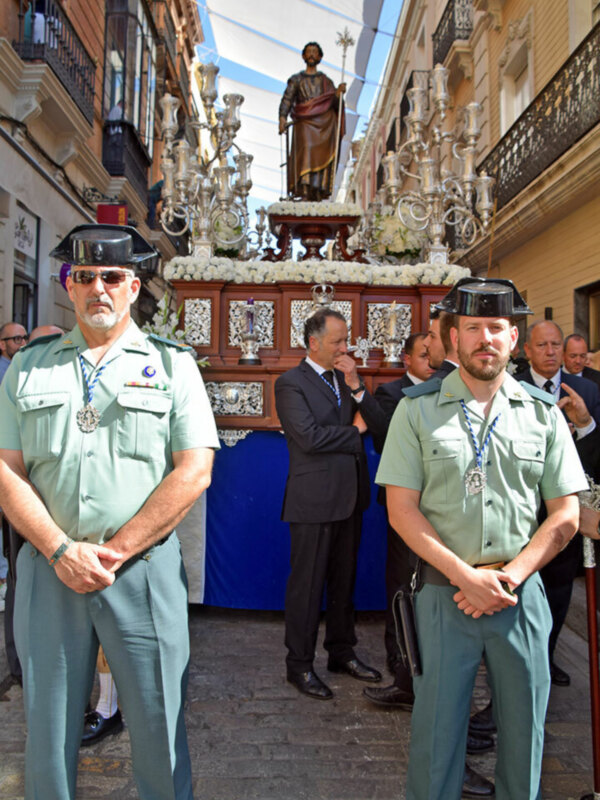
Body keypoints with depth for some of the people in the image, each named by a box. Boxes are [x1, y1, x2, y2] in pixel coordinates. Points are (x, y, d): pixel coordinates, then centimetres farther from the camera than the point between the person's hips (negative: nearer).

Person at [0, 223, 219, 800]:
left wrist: (115, 551, -10)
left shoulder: (172, 365, 3)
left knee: (158, 725, 8)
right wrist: (62, 551, -10)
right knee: (47, 726, 14)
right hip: (49, 569, 2)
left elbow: (193, 472, -6)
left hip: (144, 569, -1)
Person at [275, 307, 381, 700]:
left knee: (344, 580, 17)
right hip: (315, 498, -7)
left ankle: (342, 652, 32)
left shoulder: (345, 378, 13)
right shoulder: (291, 383, -8)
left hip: (350, 496, 7)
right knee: (308, 583, 4)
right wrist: (354, 431, -7)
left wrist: (356, 386, -7)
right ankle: (300, 665, 19)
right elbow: (309, 437, -19)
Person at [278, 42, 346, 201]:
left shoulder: (325, 80, 23)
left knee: (322, 154, -11)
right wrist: (282, 118, -9)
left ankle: (318, 192, -13)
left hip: (325, 123, 2)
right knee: (306, 149, -22)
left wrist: (339, 91, -9)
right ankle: (305, 192, -31)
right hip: (305, 122, -2)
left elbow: (333, 101, 12)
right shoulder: (296, 79, 19)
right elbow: (286, 100, 7)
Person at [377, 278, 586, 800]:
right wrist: (466, 576, -12)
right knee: (437, 724, 9)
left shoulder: (543, 413, 4)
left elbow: (565, 516, 4)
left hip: (521, 594, 2)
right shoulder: (418, 409, -2)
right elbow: (402, 510, -5)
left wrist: (506, 579, -7)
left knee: (524, 725, 15)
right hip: (444, 590, -2)